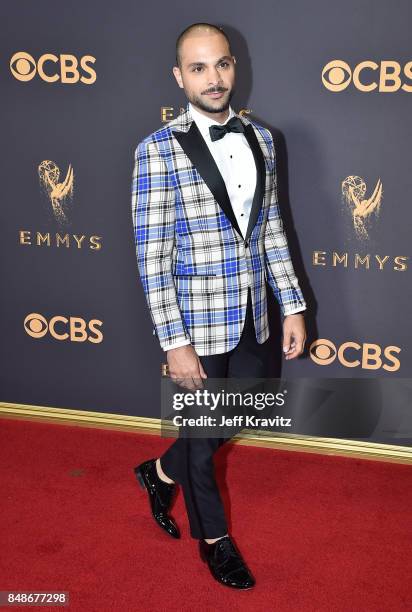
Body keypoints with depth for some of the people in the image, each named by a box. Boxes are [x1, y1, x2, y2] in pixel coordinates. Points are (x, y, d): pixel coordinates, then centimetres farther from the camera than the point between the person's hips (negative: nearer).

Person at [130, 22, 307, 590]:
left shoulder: (260, 138, 3)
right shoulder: (158, 150, -14)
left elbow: (271, 229, 9)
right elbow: (151, 255, -14)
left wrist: (292, 306, 6)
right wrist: (175, 342, -16)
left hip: (253, 319, 6)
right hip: (199, 327, -5)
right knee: (204, 434, 13)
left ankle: (162, 473, 48)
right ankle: (213, 536, 38)